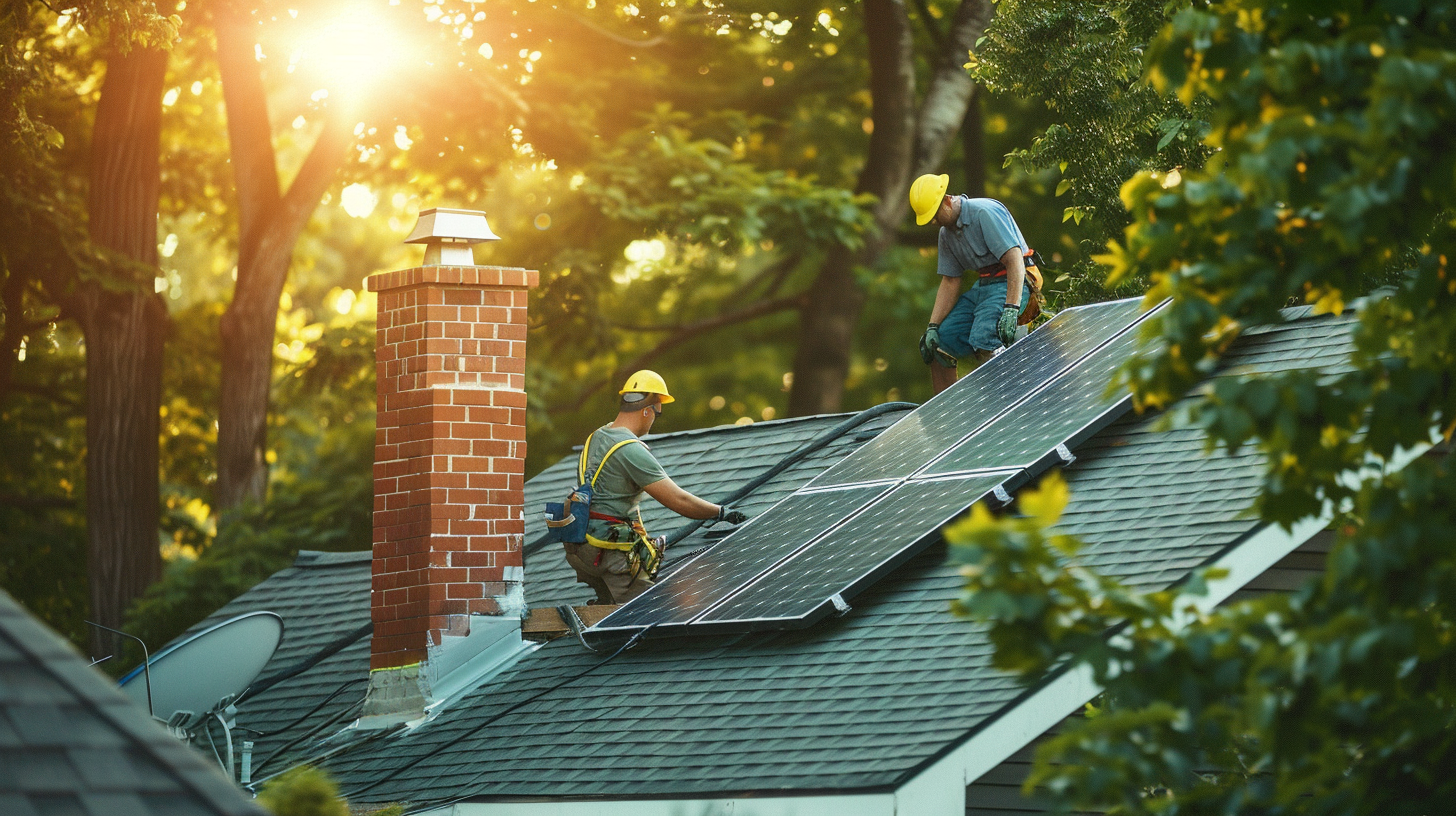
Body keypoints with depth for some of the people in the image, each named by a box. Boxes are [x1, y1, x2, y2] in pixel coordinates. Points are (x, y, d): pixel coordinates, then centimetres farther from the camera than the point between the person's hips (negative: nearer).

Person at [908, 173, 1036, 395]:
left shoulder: (985, 212, -17)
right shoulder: (946, 233, 11)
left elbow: (1015, 260, -24)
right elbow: (950, 283, 13)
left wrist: (1011, 309, -33)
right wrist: (932, 327, 2)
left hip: (1009, 285, -9)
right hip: (981, 285, 9)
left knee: (981, 342, -31)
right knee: (937, 343, 1)